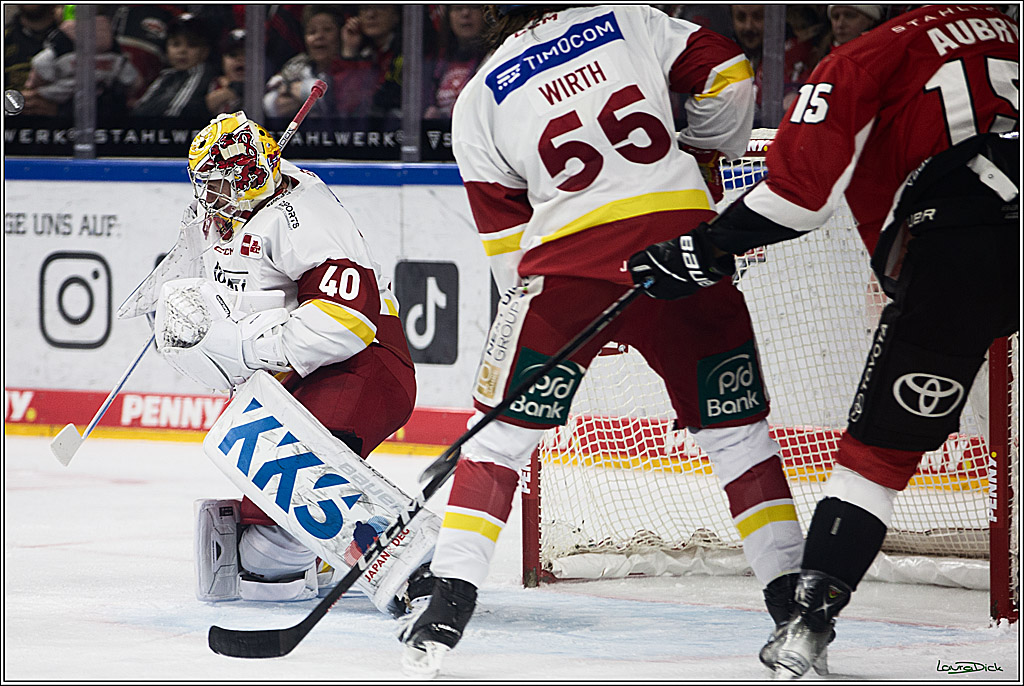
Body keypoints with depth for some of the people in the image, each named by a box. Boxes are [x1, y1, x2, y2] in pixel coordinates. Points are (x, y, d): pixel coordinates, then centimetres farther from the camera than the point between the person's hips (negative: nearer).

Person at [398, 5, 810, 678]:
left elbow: (507, 240, 15)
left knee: (504, 432, 9)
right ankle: (792, 596, 10)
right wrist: (703, 157, 26)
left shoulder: (477, 99, 15)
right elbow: (728, 75, 9)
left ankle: (451, 602, -1)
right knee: (736, 426, 14)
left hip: (573, 255, -1)